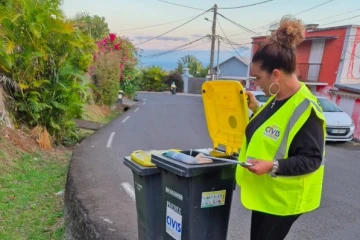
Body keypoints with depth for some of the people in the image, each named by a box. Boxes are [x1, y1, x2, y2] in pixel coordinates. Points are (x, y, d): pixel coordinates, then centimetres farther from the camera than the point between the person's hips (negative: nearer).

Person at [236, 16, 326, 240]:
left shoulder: (305, 110, -25)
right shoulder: (278, 99, 2)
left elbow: (311, 159, -23)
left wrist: (273, 166, -34)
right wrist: (256, 109, 3)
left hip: (283, 197, -9)